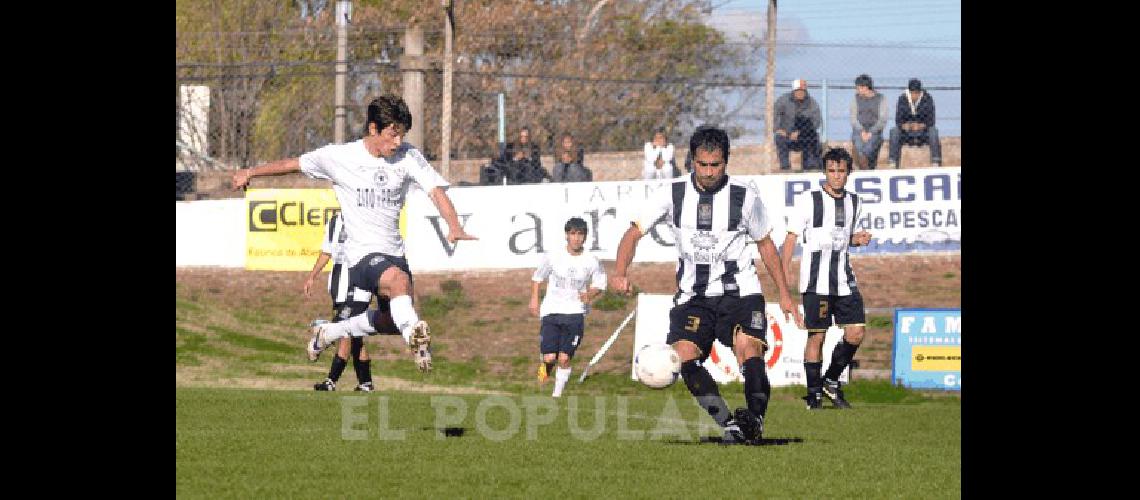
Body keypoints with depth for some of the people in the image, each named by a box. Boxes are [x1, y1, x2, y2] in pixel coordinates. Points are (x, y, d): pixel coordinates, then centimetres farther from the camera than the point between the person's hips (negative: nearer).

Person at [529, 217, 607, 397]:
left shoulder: (591, 262, -2)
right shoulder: (553, 257, -2)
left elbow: (599, 283, 12)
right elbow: (537, 277, 13)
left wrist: (590, 294, -8)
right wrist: (534, 299, 6)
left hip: (575, 313, 0)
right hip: (551, 312, 0)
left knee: (564, 358, -6)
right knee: (549, 357, -9)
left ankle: (557, 395, 9)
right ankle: (545, 368, 27)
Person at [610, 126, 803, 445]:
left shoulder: (745, 196, -3)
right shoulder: (673, 194, -2)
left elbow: (765, 243, 11)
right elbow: (635, 231, -1)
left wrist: (784, 294, 12)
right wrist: (620, 272, -19)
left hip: (740, 292, -2)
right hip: (693, 296, 2)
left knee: (748, 348, -28)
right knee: (683, 355, -19)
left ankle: (754, 419, -26)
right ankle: (729, 425, -15)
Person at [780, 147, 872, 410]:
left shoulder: (853, 202, 12)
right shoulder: (808, 200, -4)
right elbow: (791, 237, -3)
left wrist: (857, 239, 4)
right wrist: (785, 272, -14)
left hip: (844, 280, 5)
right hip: (816, 280, -5)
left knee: (855, 334, -2)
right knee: (817, 335, -4)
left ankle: (831, 381, 18)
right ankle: (814, 393, 6)